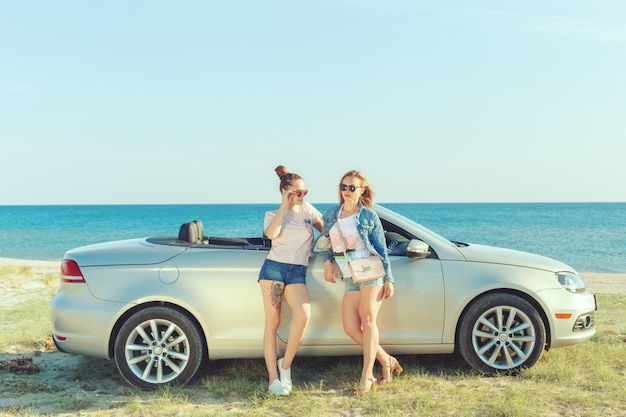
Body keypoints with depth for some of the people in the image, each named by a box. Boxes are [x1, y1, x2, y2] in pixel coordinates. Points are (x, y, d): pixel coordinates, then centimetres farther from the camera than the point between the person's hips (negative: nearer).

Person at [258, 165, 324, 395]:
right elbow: (271, 233, -13)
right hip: (274, 267, -1)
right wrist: (284, 207, -10)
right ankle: (273, 379, -3)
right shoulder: (273, 214, 9)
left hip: (297, 272, 2)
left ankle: (285, 364, -4)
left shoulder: (308, 209, 15)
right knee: (272, 322, -5)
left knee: (304, 315, -22)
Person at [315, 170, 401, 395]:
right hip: (349, 278, 5)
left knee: (368, 319, -12)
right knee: (351, 328, -3)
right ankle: (386, 360, 14)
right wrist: (327, 262, -1)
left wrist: (389, 279, -1)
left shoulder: (369, 216, 1)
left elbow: (382, 249, 3)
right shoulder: (330, 214, 12)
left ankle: (366, 376, -12)